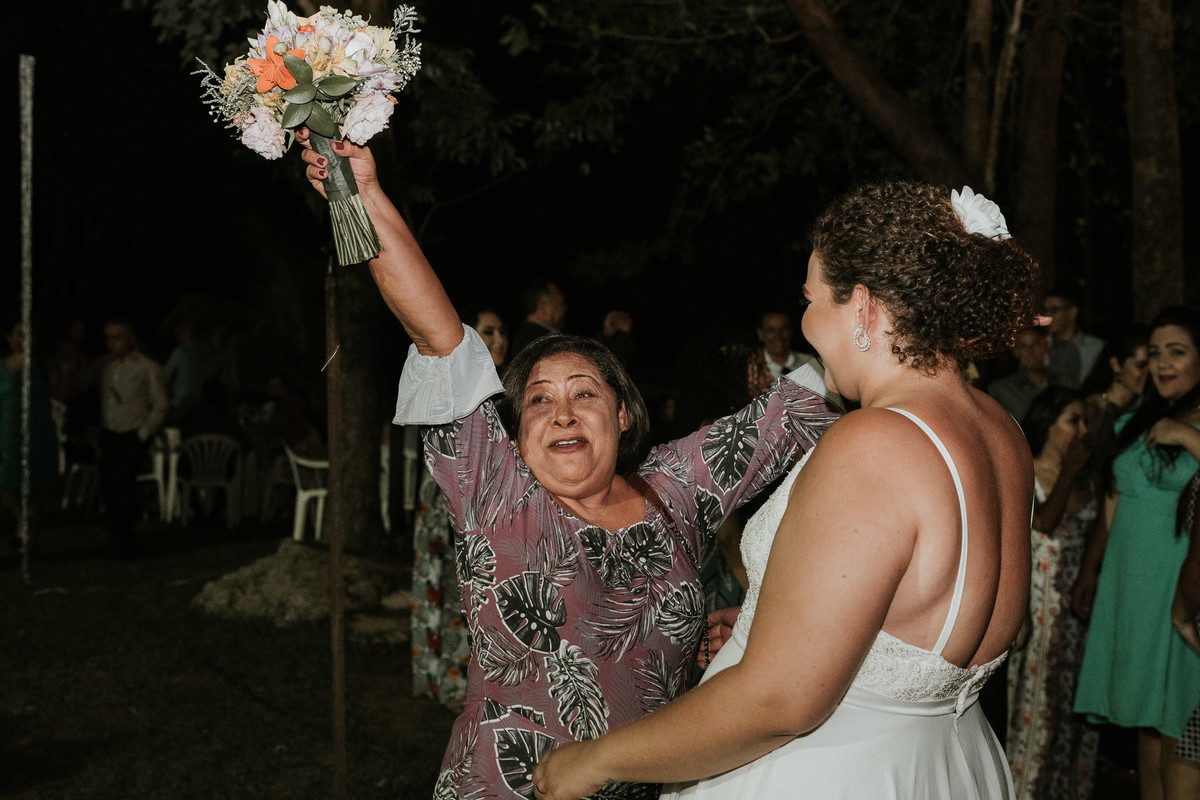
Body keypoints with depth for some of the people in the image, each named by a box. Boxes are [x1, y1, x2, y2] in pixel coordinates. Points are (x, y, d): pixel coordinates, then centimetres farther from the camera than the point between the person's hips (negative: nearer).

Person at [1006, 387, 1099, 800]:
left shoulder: (1088, 477, 10)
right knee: (1039, 692, -1)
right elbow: (1042, 522, -20)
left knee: (1078, 695, 6)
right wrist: (1067, 473, -14)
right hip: (1040, 599, -5)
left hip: (1080, 596, 5)